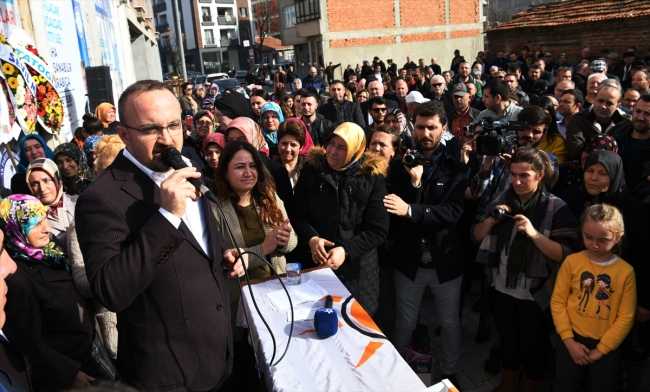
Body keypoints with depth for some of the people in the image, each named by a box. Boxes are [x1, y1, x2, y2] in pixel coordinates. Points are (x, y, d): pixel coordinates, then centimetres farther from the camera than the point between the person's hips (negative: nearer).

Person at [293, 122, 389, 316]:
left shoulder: (372, 177, -7)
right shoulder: (312, 168, -1)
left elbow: (378, 230, -9)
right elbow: (298, 215, 1)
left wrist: (346, 251, -20)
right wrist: (311, 239, -18)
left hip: (357, 269, -1)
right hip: (316, 263, 1)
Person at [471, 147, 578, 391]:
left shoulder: (556, 208, -15)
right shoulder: (501, 199, -1)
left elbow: (565, 254, -20)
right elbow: (475, 237, 2)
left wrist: (534, 234, -32)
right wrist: (491, 220, -16)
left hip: (534, 294, -4)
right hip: (501, 288, 4)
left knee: (533, 346, 16)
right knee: (508, 340, 23)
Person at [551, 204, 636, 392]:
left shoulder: (626, 271, -10)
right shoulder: (572, 262, -10)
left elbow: (626, 317, -7)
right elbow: (557, 301, -7)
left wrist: (601, 349, -8)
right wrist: (569, 341, -10)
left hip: (607, 345, 0)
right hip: (572, 340, 0)